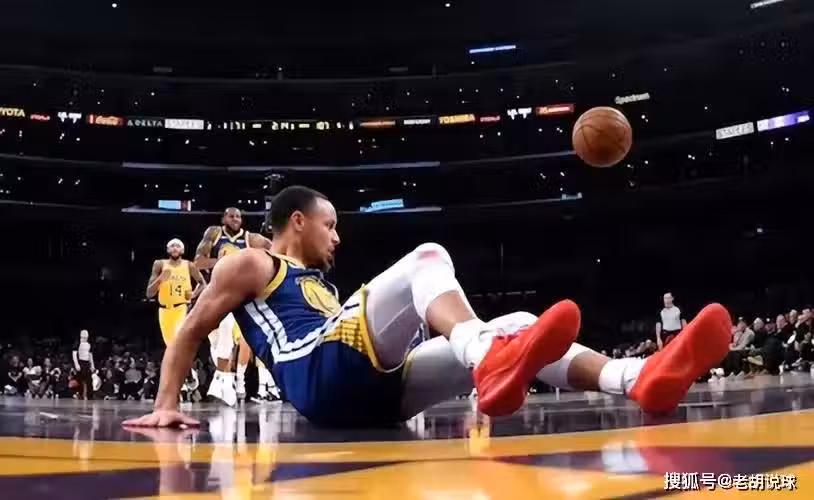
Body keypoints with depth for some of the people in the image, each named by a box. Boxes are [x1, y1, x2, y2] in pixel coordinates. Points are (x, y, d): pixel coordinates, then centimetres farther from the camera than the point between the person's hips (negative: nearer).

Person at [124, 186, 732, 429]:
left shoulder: (317, 284, 38)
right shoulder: (249, 265, 17)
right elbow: (190, 332, 13)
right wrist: (165, 405, 2)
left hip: (373, 392, 7)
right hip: (324, 377, -7)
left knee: (516, 329, -7)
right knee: (430, 256, -20)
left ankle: (640, 378, -30)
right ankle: (490, 362, -48)